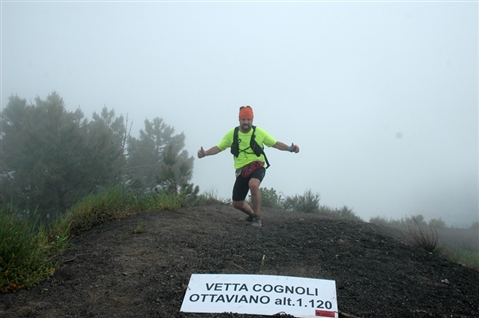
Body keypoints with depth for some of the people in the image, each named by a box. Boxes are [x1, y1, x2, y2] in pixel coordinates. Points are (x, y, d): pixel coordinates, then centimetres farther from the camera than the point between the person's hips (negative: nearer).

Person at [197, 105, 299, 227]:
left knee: (253, 184, -38)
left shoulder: (259, 132, -5)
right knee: (237, 204, 6)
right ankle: (252, 214, 40)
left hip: (257, 167, -3)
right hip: (242, 171, 3)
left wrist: (290, 148, -17)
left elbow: (275, 144, -1)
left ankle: (257, 218, -19)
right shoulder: (232, 134, -2)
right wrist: (205, 153, -14)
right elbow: (218, 147, 3)